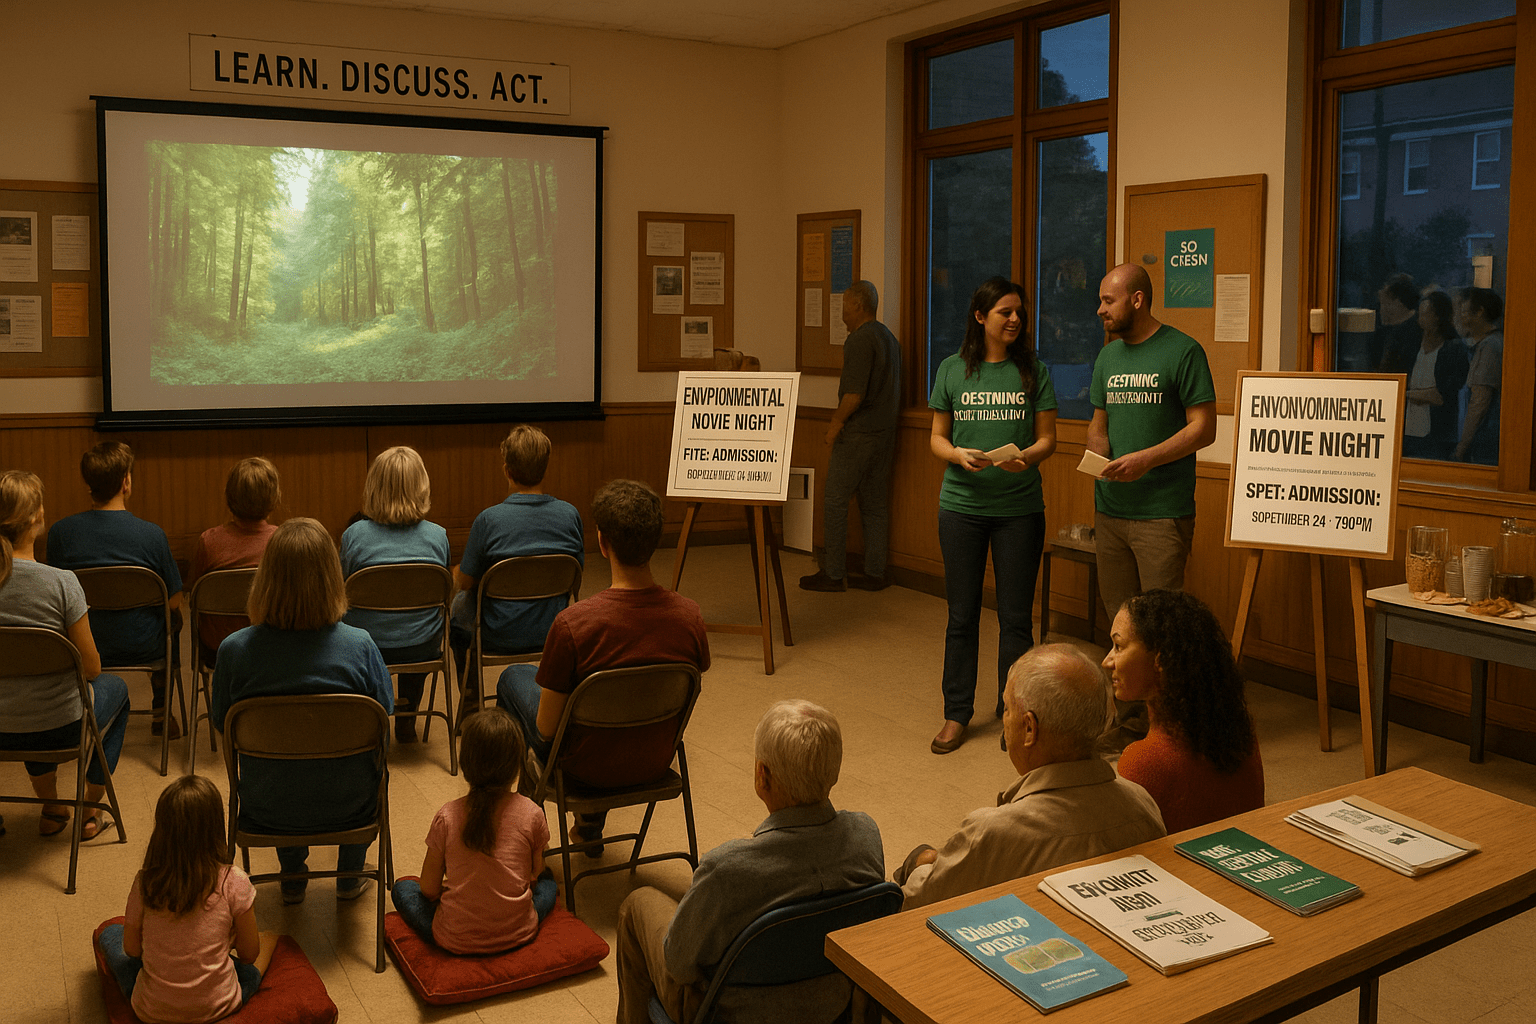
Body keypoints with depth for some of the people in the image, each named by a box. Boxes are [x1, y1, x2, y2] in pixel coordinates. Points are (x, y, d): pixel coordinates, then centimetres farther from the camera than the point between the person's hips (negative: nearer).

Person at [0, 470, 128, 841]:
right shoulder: (61, 583, -24)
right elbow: (91, 668, -15)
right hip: (59, 728, -4)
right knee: (116, 687, 29)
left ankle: (51, 809, 48)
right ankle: (90, 813, 33)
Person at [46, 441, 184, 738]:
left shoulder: (60, 532, -12)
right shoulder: (151, 535, -20)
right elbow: (174, 600, -9)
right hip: (143, 647, -3)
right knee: (173, 620, 32)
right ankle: (161, 714, 40)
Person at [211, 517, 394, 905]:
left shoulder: (234, 650, -20)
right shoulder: (359, 646, -23)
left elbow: (224, 727, -4)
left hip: (266, 811, 1)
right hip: (348, 807, -1)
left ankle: (293, 877, 53)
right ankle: (349, 877, 48)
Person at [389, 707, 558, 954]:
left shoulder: (447, 816, -11)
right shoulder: (532, 814, -10)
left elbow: (429, 889, -2)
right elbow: (535, 874, 6)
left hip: (456, 940, -1)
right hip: (518, 935, 1)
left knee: (403, 887, 23)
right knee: (546, 881, 31)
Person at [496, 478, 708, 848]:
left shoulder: (572, 624, -30)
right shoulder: (691, 617, -18)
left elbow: (546, 728, -19)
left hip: (589, 766, -3)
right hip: (657, 763, 4)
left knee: (514, 678, 23)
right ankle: (591, 822, 42)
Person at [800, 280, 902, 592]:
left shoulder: (859, 340, -15)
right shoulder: (888, 337, 15)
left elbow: (855, 394, -23)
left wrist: (837, 422, -8)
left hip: (858, 434, -9)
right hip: (884, 431, 9)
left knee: (834, 499, -2)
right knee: (875, 504, 11)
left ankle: (833, 573, 1)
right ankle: (874, 573, 15)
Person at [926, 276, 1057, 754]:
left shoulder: (1033, 371, 3)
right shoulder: (952, 370, 4)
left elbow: (1047, 438, 4)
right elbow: (937, 437, 7)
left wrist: (1026, 457, -17)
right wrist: (958, 455, -14)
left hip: (1020, 507, 0)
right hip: (962, 504, 0)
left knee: (1016, 616, 5)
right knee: (962, 615, 8)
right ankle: (957, 714, 20)